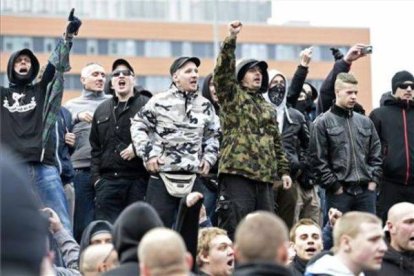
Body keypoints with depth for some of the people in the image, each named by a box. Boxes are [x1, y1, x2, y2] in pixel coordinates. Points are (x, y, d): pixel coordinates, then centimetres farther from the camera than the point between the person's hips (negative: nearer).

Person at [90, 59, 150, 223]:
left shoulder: (147, 106, 2)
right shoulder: (102, 110, 19)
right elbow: (95, 147, 19)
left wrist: (138, 147, -15)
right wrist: (96, 176, 9)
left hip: (138, 180, -4)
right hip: (107, 180, 4)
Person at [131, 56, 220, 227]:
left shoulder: (205, 106, 11)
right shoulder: (159, 102, -3)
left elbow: (213, 135, 23)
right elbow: (138, 126, 3)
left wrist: (209, 158, 10)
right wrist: (148, 153, -5)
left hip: (193, 178, 4)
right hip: (162, 175, -4)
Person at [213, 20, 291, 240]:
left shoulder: (268, 108, 24)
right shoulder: (232, 96, 5)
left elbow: (276, 142, 26)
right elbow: (222, 71, -13)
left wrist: (283, 170, 19)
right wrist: (230, 40, -22)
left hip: (265, 177, 7)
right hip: (237, 174, -7)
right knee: (235, 232, -10)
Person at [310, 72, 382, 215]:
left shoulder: (365, 122, 13)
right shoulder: (323, 123, -2)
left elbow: (376, 154, 15)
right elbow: (319, 160, -6)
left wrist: (373, 181, 3)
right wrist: (335, 186, -10)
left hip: (366, 191, 5)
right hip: (339, 192, -4)